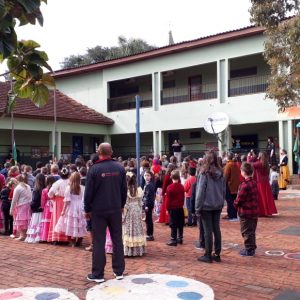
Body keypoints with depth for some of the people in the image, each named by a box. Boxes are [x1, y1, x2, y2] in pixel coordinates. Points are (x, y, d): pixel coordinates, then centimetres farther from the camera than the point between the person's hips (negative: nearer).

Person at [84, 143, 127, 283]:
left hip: (98, 210, -3)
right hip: (116, 209, 3)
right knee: (117, 239, 11)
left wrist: (87, 209, 2)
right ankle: (119, 271, 17)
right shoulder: (120, 168, 1)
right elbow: (124, 189, 5)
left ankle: (98, 274, 8)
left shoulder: (94, 169, -11)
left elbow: (88, 192, -8)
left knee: (98, 242, 3)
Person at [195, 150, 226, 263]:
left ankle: (208, 255, 9)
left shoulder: (204, 173, -13)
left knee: (208, 230, 2)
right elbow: (224, 190, 7)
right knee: (216, 229, 11)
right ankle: (217, 254, 18)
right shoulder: (220, 173, 3)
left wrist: (197, 207, -7)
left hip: (206, 206, -5)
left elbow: (200, 191, -12)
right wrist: (221, 203, 15)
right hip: (218, 206, 5)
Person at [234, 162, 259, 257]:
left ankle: (249, 250, 10)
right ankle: (252, 248, 27)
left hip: (245, 212, -8)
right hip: (254, 211, 8)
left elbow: (239, 199, -19)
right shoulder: (254, 183, 6)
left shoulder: (245, 185, -21)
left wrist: (235, 203, 3)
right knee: (251, 231, 18)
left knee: (246, 231, 3)